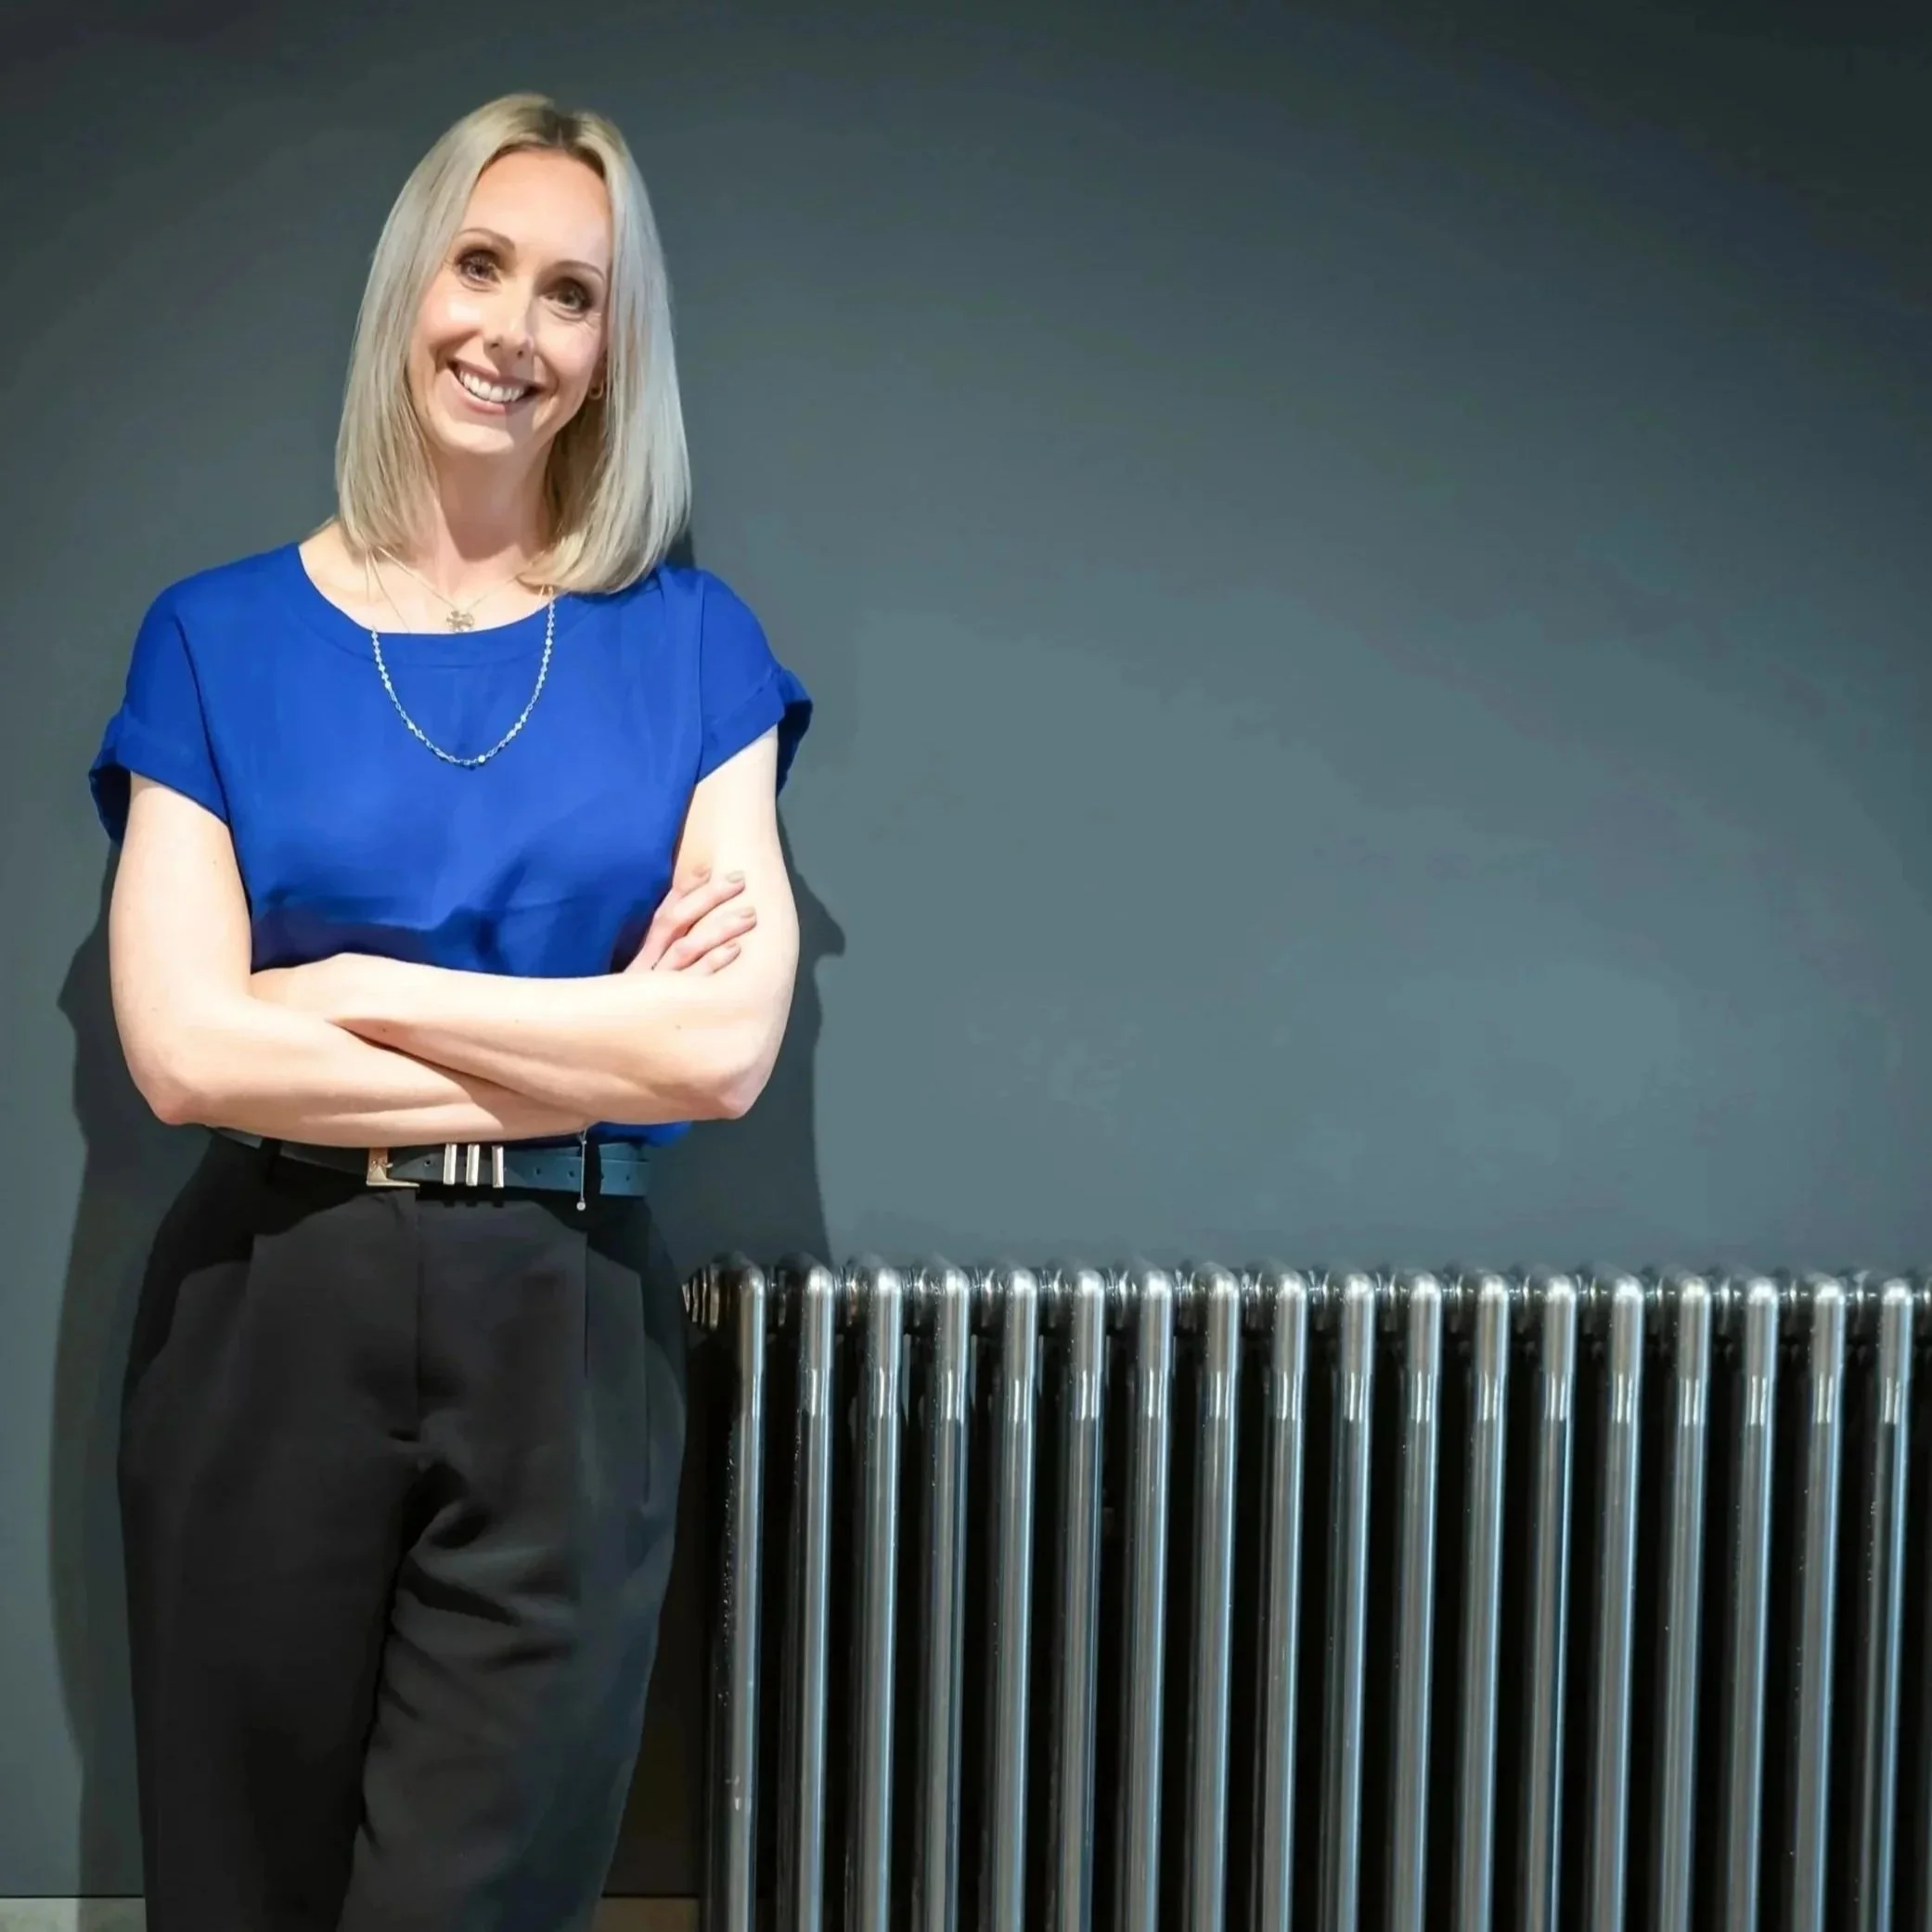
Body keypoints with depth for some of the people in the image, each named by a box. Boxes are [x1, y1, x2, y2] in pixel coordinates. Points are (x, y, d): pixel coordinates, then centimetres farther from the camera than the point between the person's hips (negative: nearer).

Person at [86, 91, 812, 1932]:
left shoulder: (691, 641, 3)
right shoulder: (218, 638, 2)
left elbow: (731, 1046, -8)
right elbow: (184, 1049, -10)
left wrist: (357, 988, -9)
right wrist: (599, 1046, -9)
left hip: (569, 1335, 0)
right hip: (266, 1330, 1)